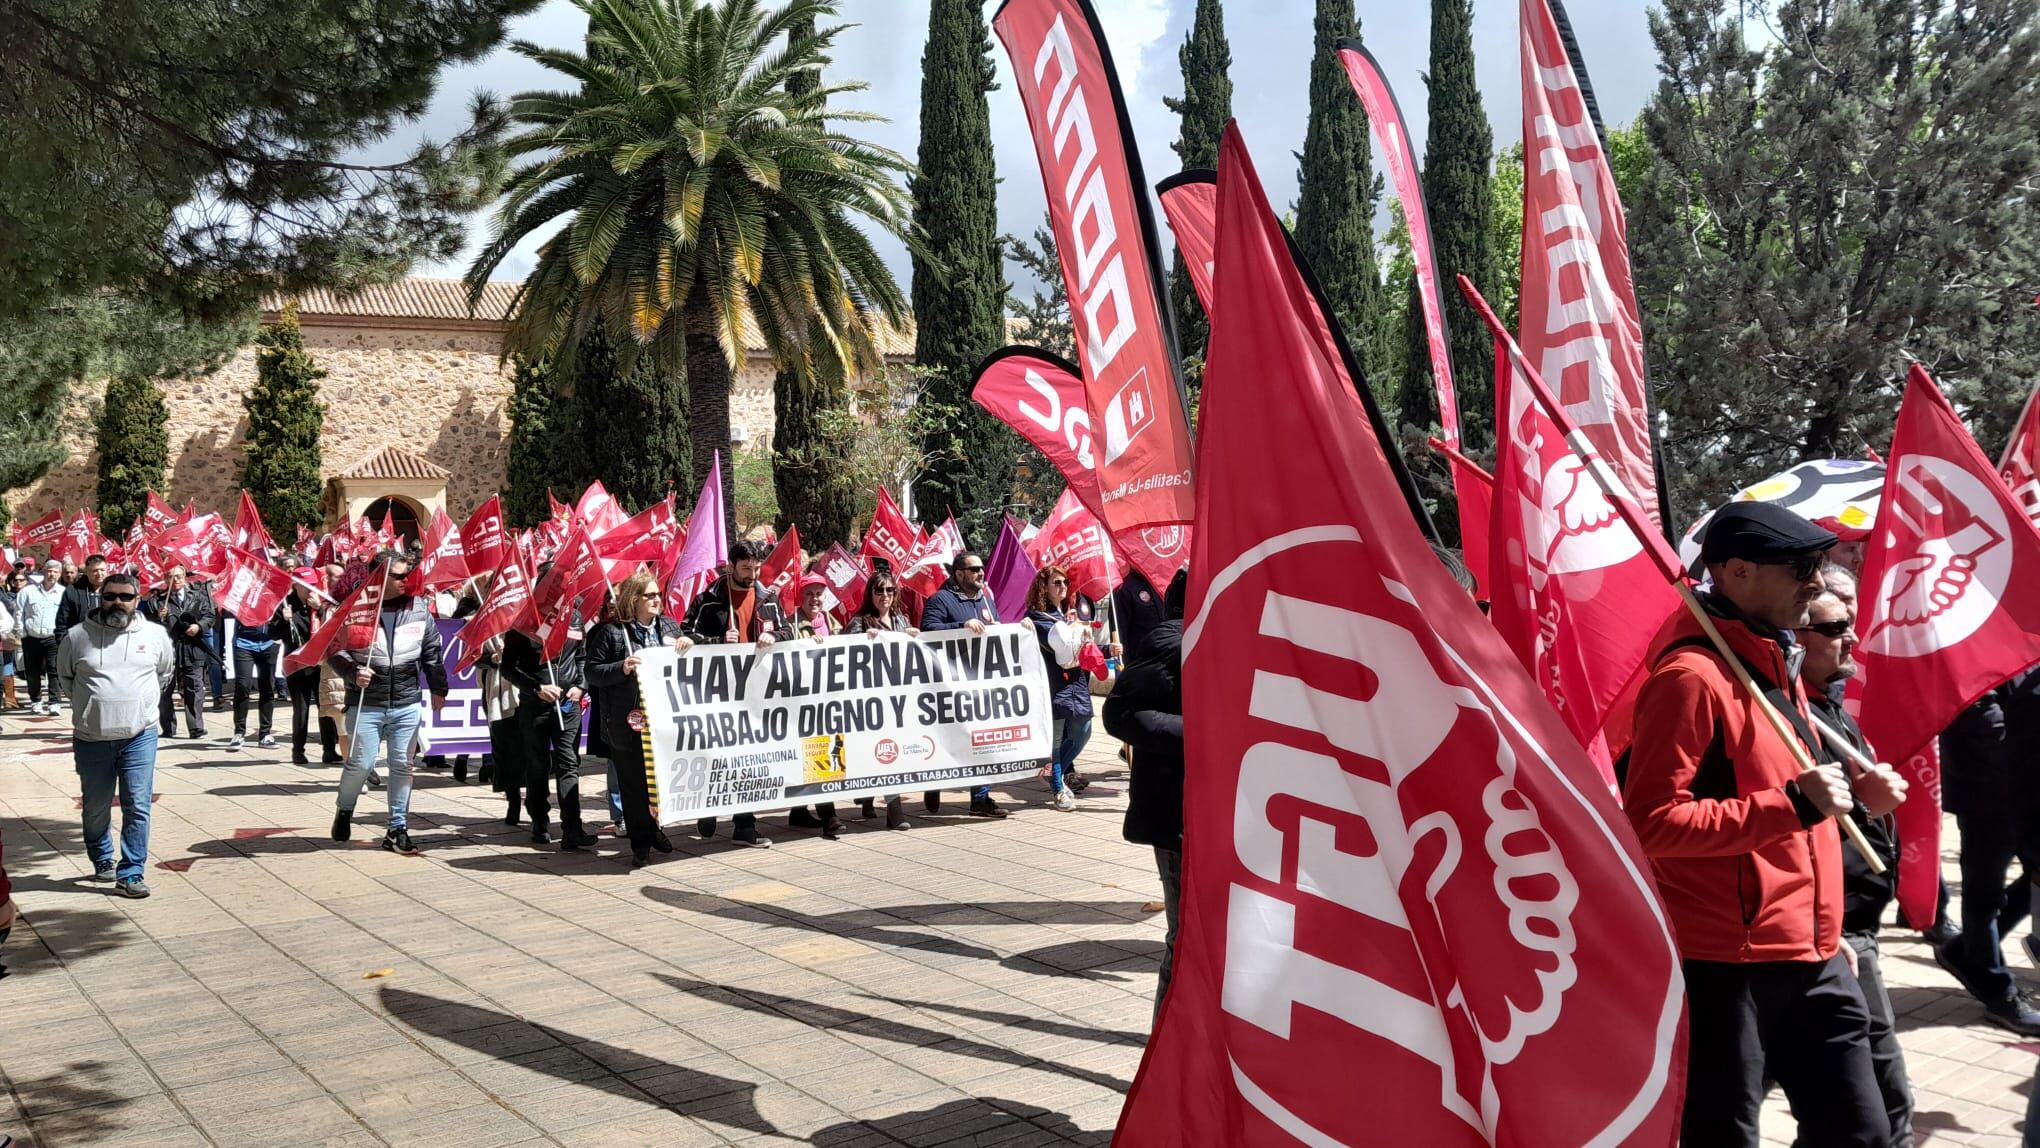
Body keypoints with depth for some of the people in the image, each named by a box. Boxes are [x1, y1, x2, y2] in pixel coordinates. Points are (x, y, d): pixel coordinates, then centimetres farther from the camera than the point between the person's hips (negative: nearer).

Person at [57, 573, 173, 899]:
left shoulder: (155, 634, 0)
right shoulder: (77, 636, -2)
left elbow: (166, 672, 19)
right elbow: (64, 676, 16)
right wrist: (87, 704, 9)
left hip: (139, 736, 0)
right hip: (91, 738, 1)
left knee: (137, 807, -6)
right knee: (96, 809, 14)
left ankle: (131, 873, 0)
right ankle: (102, 860, 35)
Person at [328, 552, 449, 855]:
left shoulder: (418, 608, 3)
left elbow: (432, 652, 11)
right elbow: (334, 650, -3)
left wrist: (438, 689, 13)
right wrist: (352, 673, -20)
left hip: (407, 705, 3)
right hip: (365, 703, -3)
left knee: (402, 765, 5)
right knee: (361, 763, -3)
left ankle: (398, 829, 15)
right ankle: (344, 810, 27)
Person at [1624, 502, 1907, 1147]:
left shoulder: (1778, 664, 14)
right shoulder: (1692, 675, -17)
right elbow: (1652, 822, -23)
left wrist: (1847, 791, 10)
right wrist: (1793, 803, -23)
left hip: (1808, 959, 9)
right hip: (1725, 970, -9)